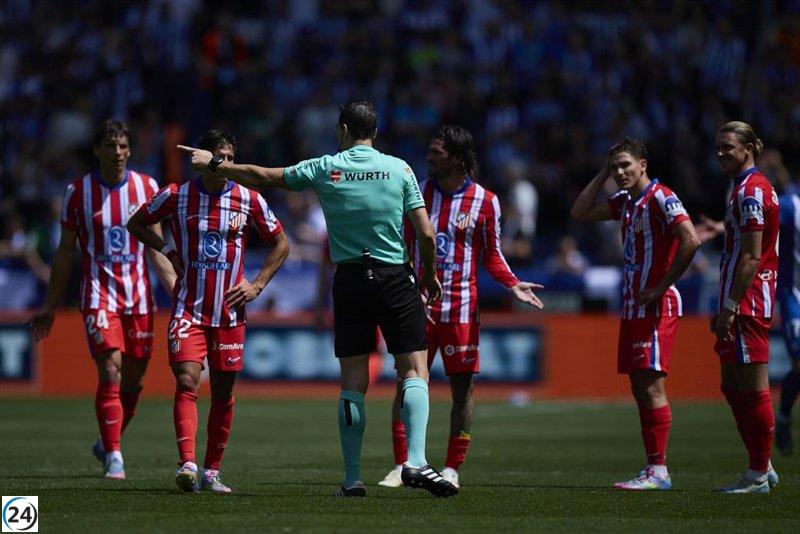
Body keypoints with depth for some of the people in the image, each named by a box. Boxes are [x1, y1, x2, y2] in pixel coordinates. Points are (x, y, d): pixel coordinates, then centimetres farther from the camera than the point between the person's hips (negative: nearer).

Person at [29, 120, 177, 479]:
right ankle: (114, 457, -13)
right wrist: (49, 308, 7)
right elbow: (65, 254, 6)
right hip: (99, 296, -2)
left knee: (133, 380, 6)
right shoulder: (77, 192, -1)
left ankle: (107, 444, 28)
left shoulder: (146, 188, 3)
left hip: (139, 296, 2)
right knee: (110, 374, -16)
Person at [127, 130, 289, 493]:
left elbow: (281, 244, 12)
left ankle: (211, 472, 16)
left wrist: (257, 285, 2)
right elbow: (135, 223, 14)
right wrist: (166, 250, 0)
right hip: (188, 309, -2)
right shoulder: (176, 196, -1)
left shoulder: (250, 200, 1)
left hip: (230, 312, 2)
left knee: (223, 392, 6)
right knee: (187, 382, -17)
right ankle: (187, 464, -27)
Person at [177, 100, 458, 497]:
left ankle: (352, 478, 4)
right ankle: (415, 462, -18)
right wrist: (430, 273, 16)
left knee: (353, 383, 4)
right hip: (394, 278, -1)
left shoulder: (324, 169, 3)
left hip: (348, 281, 1)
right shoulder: (399, 169, 0)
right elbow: (426, 233, -2)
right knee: (414, 371, -1)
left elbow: (262, 176, 13)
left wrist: (213, 164, 27)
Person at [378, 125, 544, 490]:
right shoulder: (418, 192, 5)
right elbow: (403, 246, 10)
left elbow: (492, 256, 7)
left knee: (462, 388, 0)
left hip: (462, 307, -1)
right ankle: (401, 467, 5)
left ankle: (452, 469, 8)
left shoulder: (485, 201, -1)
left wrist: (513, 284, -9)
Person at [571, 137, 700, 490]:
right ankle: (652, 468, 9)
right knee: (640, 388, 7)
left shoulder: (660, 198, -11)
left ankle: (659, 471, -12)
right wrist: (602, 176, 11)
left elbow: (690, 241, -22)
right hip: (632, 306, 9)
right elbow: (580, 212, 22)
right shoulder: (626, 202, 15)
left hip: (656, 307, -9)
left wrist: (662, 287, -19)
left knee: (651, 385, -11)